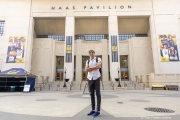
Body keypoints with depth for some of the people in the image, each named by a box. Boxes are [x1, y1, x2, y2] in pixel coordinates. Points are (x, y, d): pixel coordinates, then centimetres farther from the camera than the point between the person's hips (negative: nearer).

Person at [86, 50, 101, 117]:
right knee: (91, 94, 7)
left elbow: (99, 66, -15)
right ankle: (93, 110, 16)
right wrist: (95, 67, -10)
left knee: (98, 94, -3)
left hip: (96, 78, -4)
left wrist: (90, 68, -9)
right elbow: (86, 69, -1)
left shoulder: (98, 59, 4)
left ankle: (98, 111, 3)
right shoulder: (87, 61, 15)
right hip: (90, 78, 5)